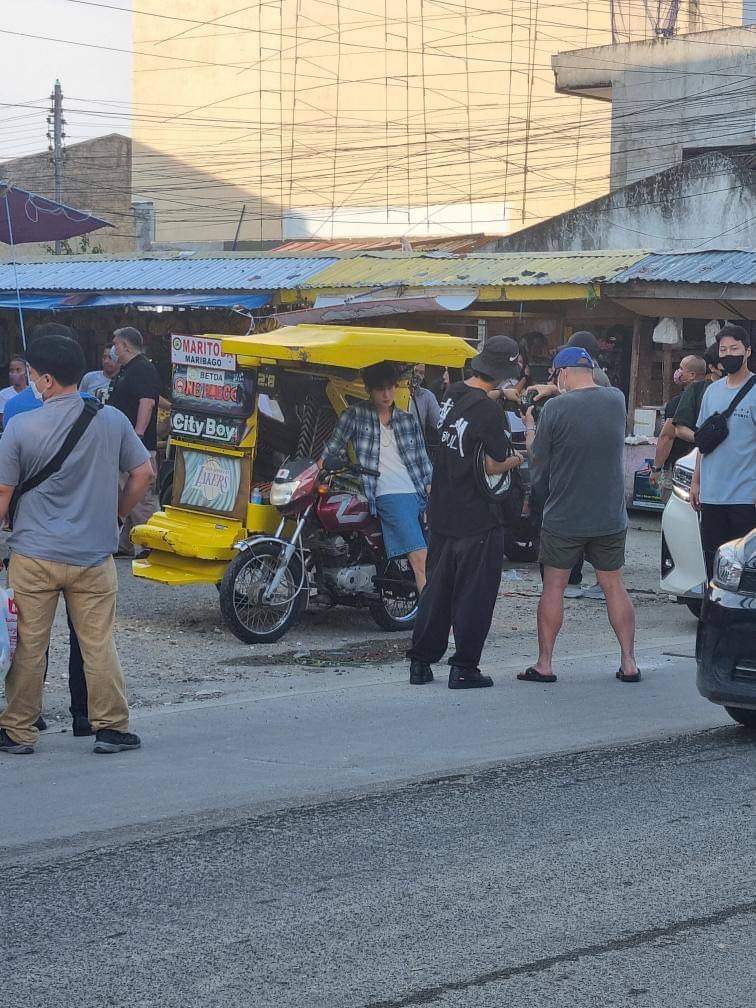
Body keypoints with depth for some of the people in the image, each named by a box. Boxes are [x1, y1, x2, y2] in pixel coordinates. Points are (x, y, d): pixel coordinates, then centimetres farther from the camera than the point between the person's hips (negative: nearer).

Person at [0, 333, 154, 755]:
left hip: (34, 556, -2)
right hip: (94, 556, 2)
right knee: (99, 644, 9)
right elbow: (144, 472, 5)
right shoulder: (112, 420, -2)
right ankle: (112, 727, 13)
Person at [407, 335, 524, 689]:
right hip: (476, 517, -8)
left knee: (437, 587, 16)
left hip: (442, 513, 8)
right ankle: (464, 668, 6)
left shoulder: (453, 393, 4)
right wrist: (517, 459, 4)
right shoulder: (487, 409, -19)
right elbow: (493, 465, -17)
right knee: (474, 593, 3)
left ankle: (420, 661, 19)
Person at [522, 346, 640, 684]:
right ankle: (629, 663, 12)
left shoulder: (555, 408, -15)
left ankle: (544, 664, 10)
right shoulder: (616, 400, -2)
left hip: (563, 519, -4)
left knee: (553, 587, 8)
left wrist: (529, 426, 12)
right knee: (614, 586, 13)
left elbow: (537, 460, -5)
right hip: (611, 517, 4)